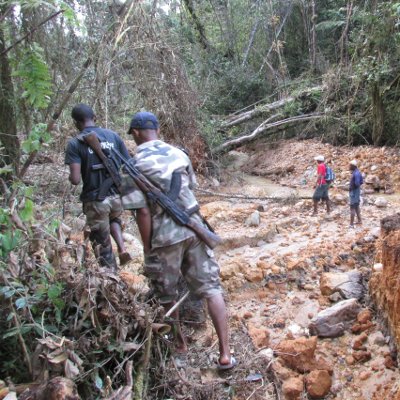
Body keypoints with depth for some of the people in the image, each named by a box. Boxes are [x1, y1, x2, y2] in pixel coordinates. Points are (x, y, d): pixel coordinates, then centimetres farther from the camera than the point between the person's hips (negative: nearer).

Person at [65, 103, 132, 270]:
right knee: (113, 219, 36)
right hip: (117, 195, 4)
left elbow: (75, 179, -16)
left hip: (95, 200, -4)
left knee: (103, 246, 12)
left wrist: (71, 177, 6)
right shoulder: (113, 136, 2)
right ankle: (122, 249, 16)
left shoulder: (75, 144, -9)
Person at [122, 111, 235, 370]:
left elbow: (143, 213, -14)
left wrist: (148, 250, -5)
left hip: (165, 236, -3)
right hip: (194, 229, 4)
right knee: (211, 288, 7)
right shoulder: (179, 154, 4)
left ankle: (179, 342, 36)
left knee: (167, 294, 19)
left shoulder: (135, 166, -10)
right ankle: (225, 354, 6)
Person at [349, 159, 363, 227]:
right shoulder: (357, 172, 8)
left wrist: (351, 188, -13)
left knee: (352, 208, -6)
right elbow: (361, 182, 15)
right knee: (357, 206, 21)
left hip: (354, 192, -10)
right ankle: (359, 220, 31)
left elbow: (356, 184, -28)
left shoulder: (356, 173, -22)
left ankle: (351, 224, -3)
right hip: (357, 191, 10)